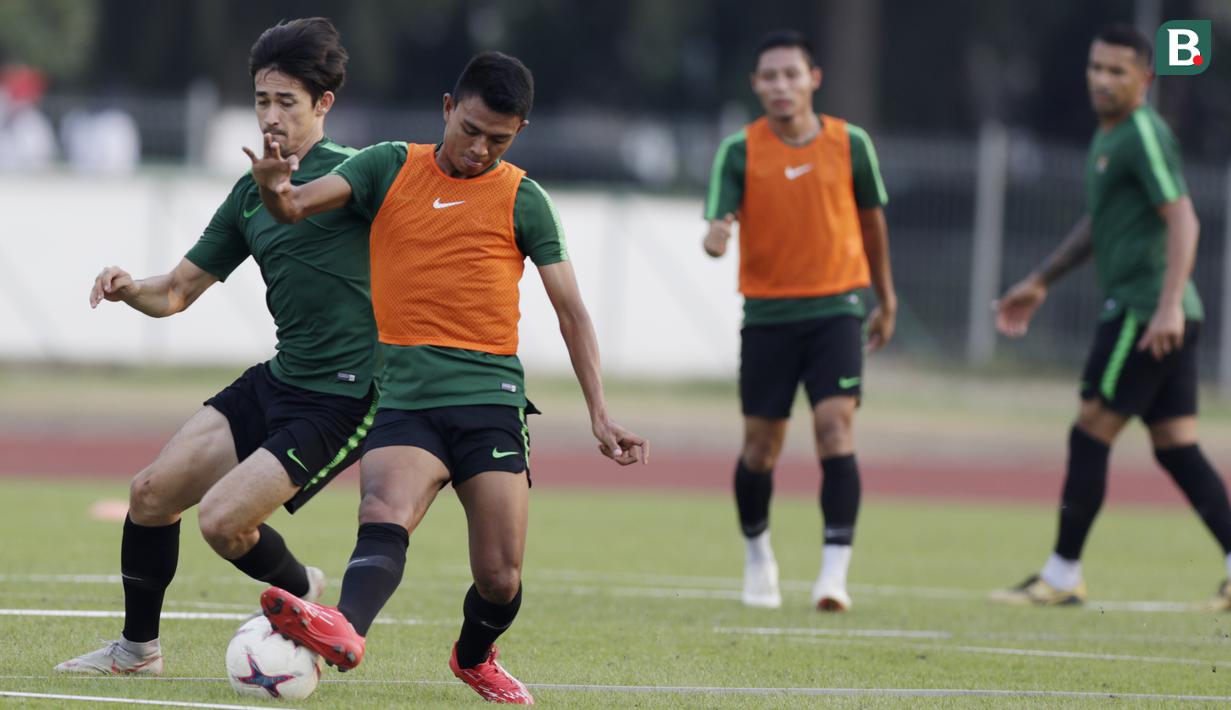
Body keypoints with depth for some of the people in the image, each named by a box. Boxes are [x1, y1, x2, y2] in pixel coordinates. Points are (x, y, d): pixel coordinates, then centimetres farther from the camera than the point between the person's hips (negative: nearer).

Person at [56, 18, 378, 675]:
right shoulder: (250, 193, 13)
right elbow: (178, 291, 18)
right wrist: (129, 288, -3)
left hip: (343, 399, -7)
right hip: (276, 381, 7)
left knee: (222, 519, -16)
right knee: (151, 492, 3)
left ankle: (301, 592, 15)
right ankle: (138, 647, 21)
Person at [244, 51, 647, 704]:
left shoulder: (521, 199, 8)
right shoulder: (390, 168, 10)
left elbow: (571, 311, 8)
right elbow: (297, 205, -2)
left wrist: (599, 414, -1)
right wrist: (276, 191, -28)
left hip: (490, 398, 0)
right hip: (402, 398, 0)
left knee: (499, 578, -3)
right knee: (383, 520, -28)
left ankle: (474, 657, 28)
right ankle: (344, 630, -54)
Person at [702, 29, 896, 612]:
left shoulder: (849, 144, -2)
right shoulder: (739, 152, -6)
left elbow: (871, 216, 12)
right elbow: (718, 222, -16)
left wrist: (885, 296, 19)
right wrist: (714, 238, -40)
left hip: (836, 307, 0)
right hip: (767, 312, 0)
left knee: (834, 426, -17)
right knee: (761, 444, 5)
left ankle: (835, 573, -19)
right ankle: (757, 554, 32)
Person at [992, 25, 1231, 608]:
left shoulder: (1145, 134, -11)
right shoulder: (1109, 135, 19)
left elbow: (1182, 220, -19)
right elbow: (1098, 224, 32)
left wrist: (1169, 306, -28)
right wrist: (1040, 282, 34)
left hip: (1144, 311, -9)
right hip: (1157, 314, 9)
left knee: (1090, 434, -4)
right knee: (1175, 446, 6)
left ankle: (1062, 575, 2)